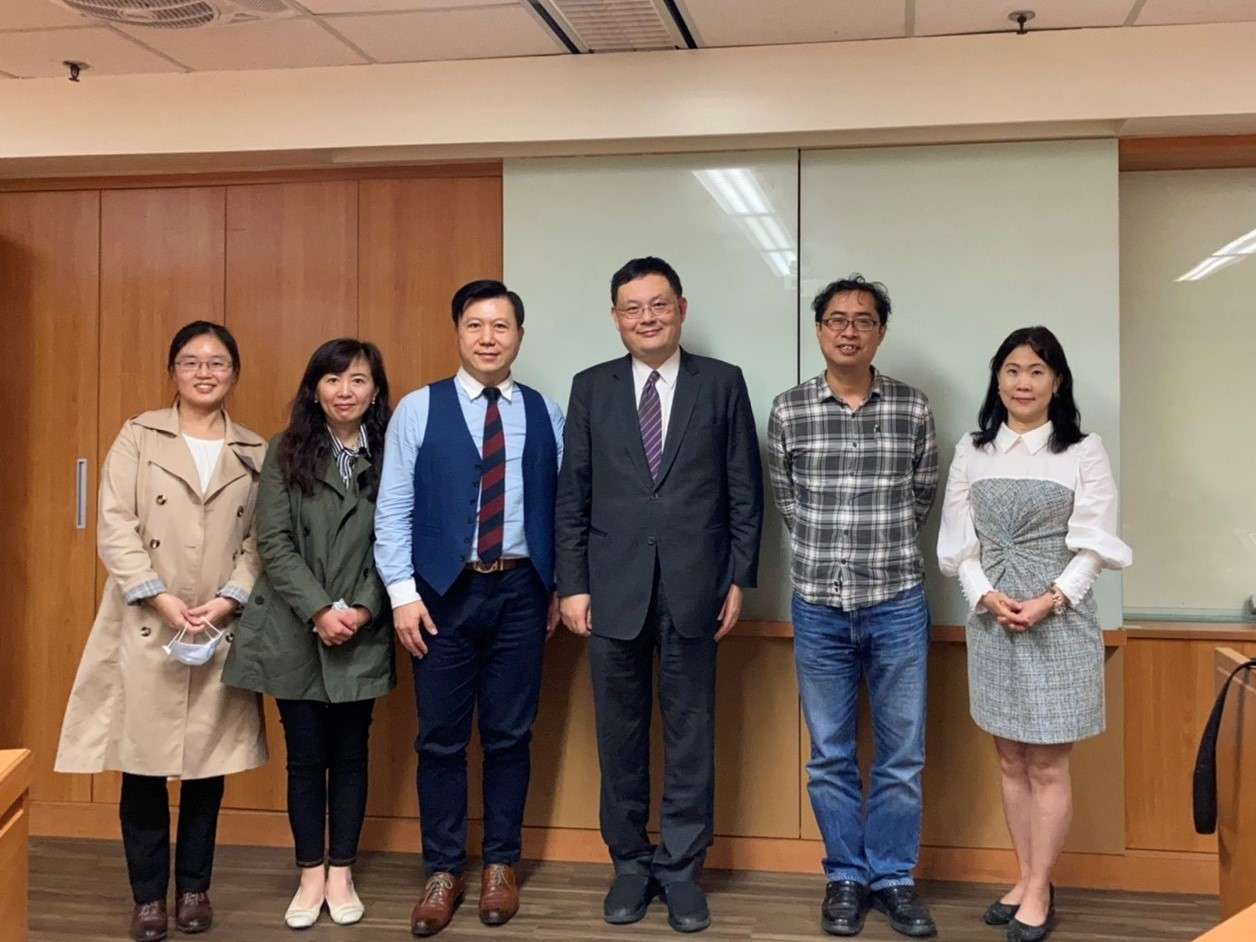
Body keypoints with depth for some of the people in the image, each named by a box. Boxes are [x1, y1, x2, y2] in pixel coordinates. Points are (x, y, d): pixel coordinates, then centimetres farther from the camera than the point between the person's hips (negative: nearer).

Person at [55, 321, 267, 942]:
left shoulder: (255, 454, 9)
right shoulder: (139, 436, 3)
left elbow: (262, 540, 3)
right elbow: (114, 526, -4)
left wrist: (227, 601, -11)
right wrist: (161, 597, -13)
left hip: (220, 630, 2)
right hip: (145, 627, -1)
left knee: (208, 764, 7)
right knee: (142, 765, 2)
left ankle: (193, 887, 23)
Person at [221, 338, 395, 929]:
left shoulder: (390, 456, 3)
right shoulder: (286, 452, 1)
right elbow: (273, 542, -5)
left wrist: (364, 609, -12)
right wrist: (319, 610, -14)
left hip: (362, 634, 0)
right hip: (295, 631, 0)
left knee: (350, 755, 9)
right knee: (305, 758, 7)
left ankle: (340, 873, 22)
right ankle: (310, 875, 20)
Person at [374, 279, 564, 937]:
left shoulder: (546, 415, 4)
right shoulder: (418, 409, -1)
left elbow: (560, 508, 7)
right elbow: (393, 509, -3)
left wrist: (559, 588, 5)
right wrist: (403, 593, -8)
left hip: (520, 592, 1)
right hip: (444, 591, -1)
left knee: (509, 736, 9)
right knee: (441, 738, 6)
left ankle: (500, 866, 24)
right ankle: (443, 871, 20)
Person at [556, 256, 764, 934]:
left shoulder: (723, 383, 2)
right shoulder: (591, 388, 6)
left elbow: (745, 490, 3)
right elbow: (572, 495, 5)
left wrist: (739, 578, -1)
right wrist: (571, 584, 0)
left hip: (693, 587, -1)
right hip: (613, 588, 1)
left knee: (690, 734, 6)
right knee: (620, 734, 9)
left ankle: (682, 869, 19)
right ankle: (630, 863, 24)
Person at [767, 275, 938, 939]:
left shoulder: (913, 409, -1)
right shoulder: (788, 411, -1)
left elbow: (922, 497, 10)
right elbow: (786, 500, 8)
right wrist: (831, 553, 10)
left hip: (897, 604, 0)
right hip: (819, 605, 0)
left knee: (902, 753, 7)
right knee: (830, 755, 9)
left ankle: (894, 877, 23)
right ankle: (846, 877, 23)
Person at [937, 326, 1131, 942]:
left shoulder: (1084, 452, -1)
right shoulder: (972, 452, 7)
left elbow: (1093, 544, -5)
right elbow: (959, 542, 5)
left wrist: (1052, 599, -18)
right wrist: (986, 596, -12)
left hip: (1059, 619, -3)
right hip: (991, 620, 3)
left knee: (1048, 764, 1)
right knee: (1011, 760, 11)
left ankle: (1038, 892, 11)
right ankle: (1027, 881, 22)